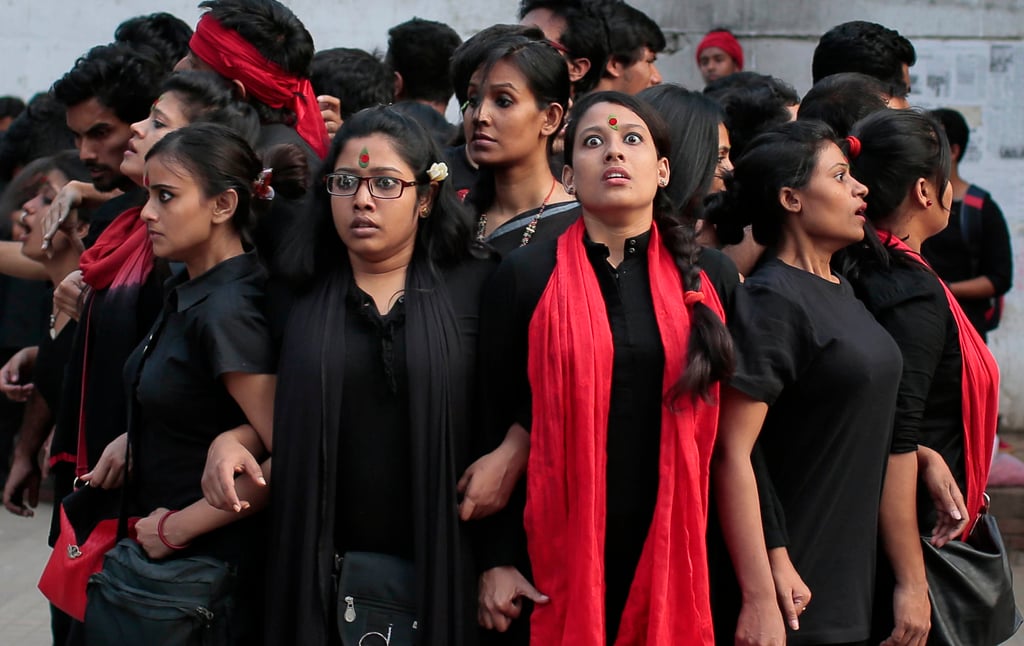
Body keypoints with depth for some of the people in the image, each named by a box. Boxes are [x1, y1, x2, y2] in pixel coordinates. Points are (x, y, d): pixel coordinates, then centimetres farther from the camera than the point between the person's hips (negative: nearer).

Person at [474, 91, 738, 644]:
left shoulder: (710, 277, 4)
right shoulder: (525, 276, -3)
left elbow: (733, 431, 6)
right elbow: (495, 419, -2)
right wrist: (497, 560, -5)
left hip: (674, 548, 2)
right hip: (560, 549, -2)